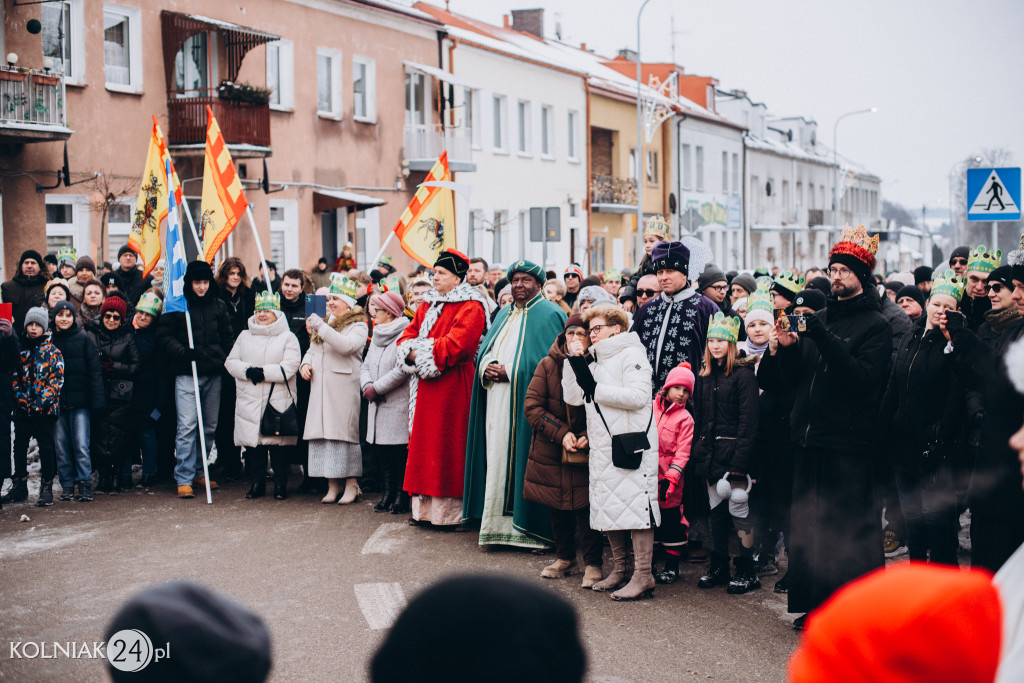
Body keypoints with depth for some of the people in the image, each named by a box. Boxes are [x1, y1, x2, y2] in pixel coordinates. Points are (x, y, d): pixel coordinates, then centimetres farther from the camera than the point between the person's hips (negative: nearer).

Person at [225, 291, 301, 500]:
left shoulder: (288, 338, 4)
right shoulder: (244, 336, 17)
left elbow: (289, 367, -9)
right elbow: (231, 362, 8)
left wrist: (263, 372, -16)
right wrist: (248, 371, -11)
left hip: (278, 401, -3)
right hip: (249, 401, 3)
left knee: (278, 444, -2)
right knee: (253, 443, 3)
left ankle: (280, 485, 7)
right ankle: (256, 484, 13)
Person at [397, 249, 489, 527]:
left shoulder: (470, 308, -9)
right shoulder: (428, 304, 17)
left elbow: (456, 344, -21)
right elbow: (408, 335, 13)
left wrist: (423, 353, -13)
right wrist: (411, 353, -9)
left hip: (452, 386, -8)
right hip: (425, 385, 8)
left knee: (446, 445, -6)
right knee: (424, 441, 9)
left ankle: (448, 510, -1)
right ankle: (426, 507, 15)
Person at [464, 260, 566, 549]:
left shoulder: (549, 315, -3)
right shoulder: (504, 314, 20)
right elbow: (485, 352, 19)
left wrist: (509, 373, -16)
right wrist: (487, 368, -4)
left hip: (525, 403, -7)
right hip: (497, 405, 7)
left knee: (521, 459, -7)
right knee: (497, 459, 5)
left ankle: (529, 528, -2)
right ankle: (498, 524, 10)